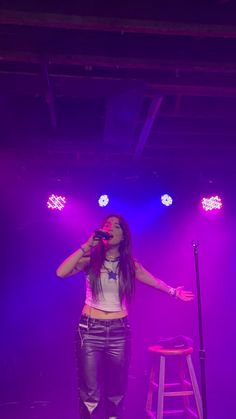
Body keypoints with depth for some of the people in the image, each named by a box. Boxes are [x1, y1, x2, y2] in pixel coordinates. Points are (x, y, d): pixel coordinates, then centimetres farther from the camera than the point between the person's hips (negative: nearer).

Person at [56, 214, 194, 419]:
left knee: (116, 388, 13)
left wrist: (174, 291, 25)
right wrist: (87, 246, -19)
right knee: (91, 392, -1)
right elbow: (61, 273, -20)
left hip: (119, 331, 2)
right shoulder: (91, 259, -4)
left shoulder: (130, 264, 2)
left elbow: (155, 281, 19)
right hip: (91, 329, -2)